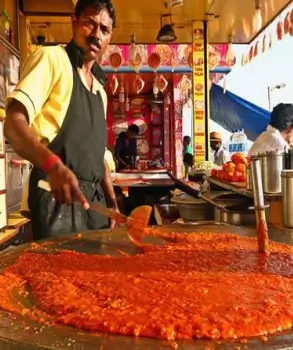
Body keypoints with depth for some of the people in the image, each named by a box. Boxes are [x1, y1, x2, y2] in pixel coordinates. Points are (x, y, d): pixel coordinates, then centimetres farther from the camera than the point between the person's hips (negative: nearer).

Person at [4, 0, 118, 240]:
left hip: (95, 197, 8)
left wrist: (112, 200, 14)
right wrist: (53, 164, -34)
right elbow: (13, 124, -17)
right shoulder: (52, 58, -4)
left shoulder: (99, 88, 19)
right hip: (58, 194, -7)